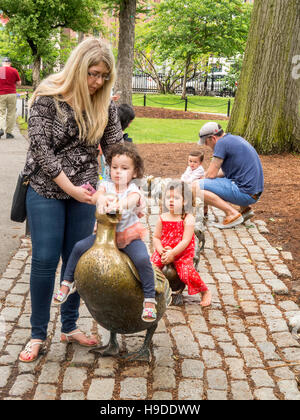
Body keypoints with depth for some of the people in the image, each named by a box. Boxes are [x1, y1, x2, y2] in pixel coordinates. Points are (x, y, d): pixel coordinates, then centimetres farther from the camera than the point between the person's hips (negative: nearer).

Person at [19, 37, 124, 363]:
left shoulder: (105, 105, 0)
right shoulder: (48, 98, -12)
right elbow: (41, 148, -15)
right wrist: (71, 188, -18)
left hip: (84, 193, 4)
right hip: (46, 191, -3)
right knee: (45, 261, 0)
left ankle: (69, 327, 26)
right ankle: (38, 334, 15)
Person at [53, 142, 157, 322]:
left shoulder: (133, 189, -9)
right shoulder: (106, 185, 0)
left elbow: (133, 199, -33)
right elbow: (96, 195, -20)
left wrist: (121, 203, -55)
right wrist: (101, 198, -45)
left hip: (129, 235, -3)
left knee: (143, 258, -26)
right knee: (80, 247, -11)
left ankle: (149, 300, -12)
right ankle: (67, 283, 10)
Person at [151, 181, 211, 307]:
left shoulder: (188, 219, -9)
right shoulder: (162, 218, 4)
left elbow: (185, 241, -15)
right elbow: (156, 237, 5)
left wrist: (172, 253, -21)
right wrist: (162, 251, -12)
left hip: (183, 254, -3)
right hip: (163, 252, 4)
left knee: (187, 273, -25)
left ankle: (205, 291, 2)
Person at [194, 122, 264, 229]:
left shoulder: (221, 143, -11)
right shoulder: (236, 139, 18)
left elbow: (211, 174, -11)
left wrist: (201, 182, 10)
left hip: (245, 193, -10)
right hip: (254, 192, 10)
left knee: (195, 187, -14)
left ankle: (232, 213, -15)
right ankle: (245, 208, 16)